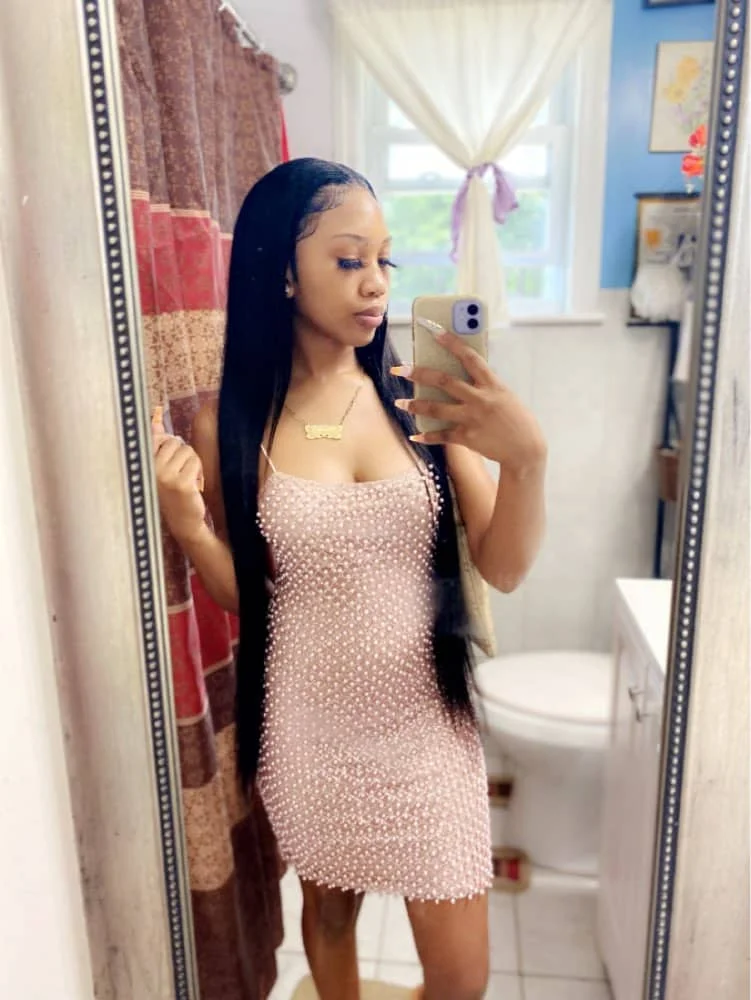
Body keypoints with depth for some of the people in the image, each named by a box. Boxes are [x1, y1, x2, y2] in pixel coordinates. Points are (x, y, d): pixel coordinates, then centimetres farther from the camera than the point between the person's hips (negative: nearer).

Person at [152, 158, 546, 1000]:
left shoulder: (421, 399, -9)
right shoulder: (228, 425, -9)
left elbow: (503, 569, -9)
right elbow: (242, 598, -1)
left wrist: (527, 456, -26)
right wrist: (188, 526, -20)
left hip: (424, 720, 1)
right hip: (307, 725, 0)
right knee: (329, 902, 26)